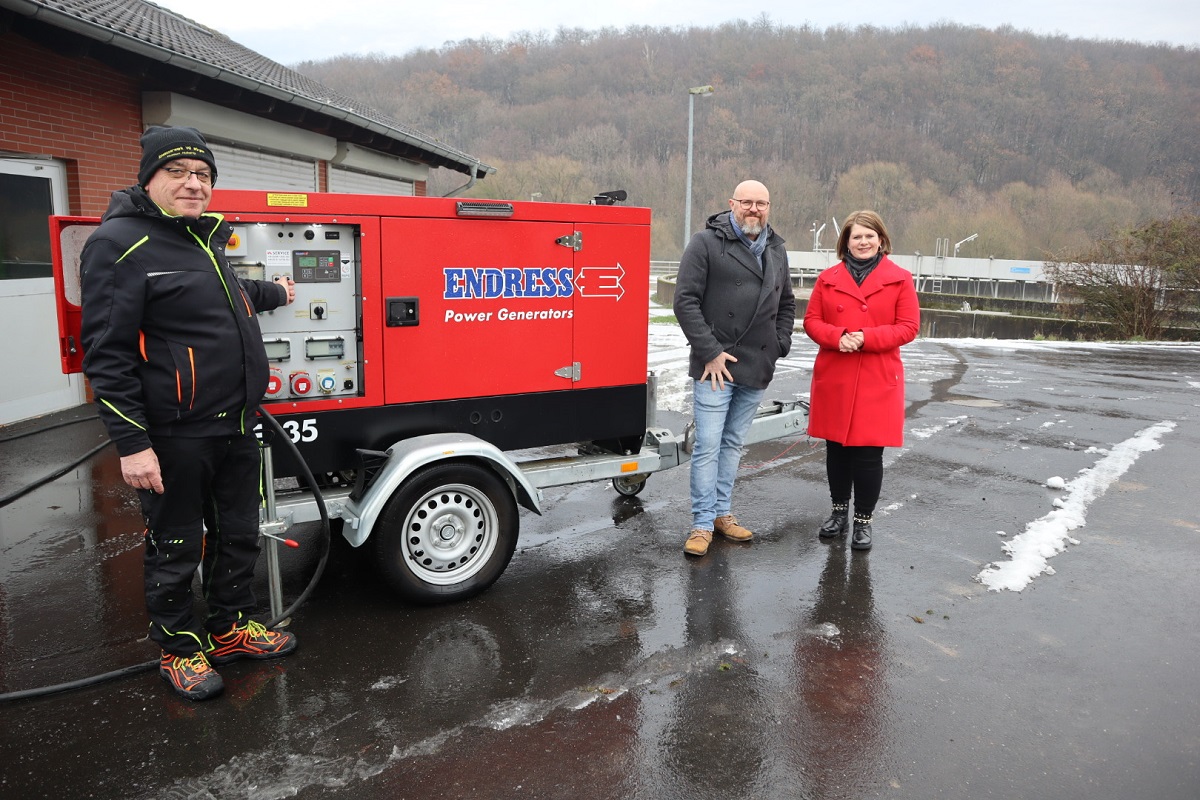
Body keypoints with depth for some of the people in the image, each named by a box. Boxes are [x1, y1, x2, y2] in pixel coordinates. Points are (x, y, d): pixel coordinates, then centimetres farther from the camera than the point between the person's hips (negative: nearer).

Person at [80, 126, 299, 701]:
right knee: (176, 549, 8)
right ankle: (180, 648, 27)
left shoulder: (204, 238, 14)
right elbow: (106, 352, -17)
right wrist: (132, 443, -21)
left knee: (239, 535, 19)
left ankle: (231, 629, 37)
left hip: (235, 427, 9)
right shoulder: (121, 243, -13)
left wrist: (273, 294, 52)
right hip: (174, 438, -8)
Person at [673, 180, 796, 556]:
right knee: (708, 445, -3)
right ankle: (702, 524, 6)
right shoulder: (706, 243, -5)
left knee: (733, 444, 15)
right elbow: (686, 300, -11)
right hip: (715, 367, -6)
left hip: (756, 369, 6)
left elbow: (786, 303, 23)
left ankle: (721, 512, 26)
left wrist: (779, 345, 9)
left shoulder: (776, 250, 15)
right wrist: (710, 352, -14)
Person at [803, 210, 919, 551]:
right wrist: (837, 337, -14)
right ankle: (839, 511, 31)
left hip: (877, 382, -2)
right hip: (833, 379, 2)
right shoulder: (828, 278, 7)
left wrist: (866, 338, -16)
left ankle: (863, 521, 17)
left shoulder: (900, 279, 1)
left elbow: (908, 327, -3)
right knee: (836, 448, 12)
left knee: (869, 453, 1)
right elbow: (812, 321, 6)